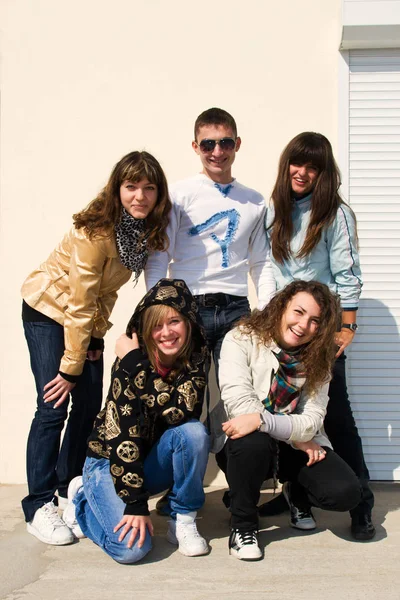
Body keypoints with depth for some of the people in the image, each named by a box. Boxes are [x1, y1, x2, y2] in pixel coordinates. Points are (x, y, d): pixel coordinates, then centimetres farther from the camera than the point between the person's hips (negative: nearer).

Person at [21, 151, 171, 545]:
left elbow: (107, 290, 2)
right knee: (53, 406, -12)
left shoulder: (147, 229, -9)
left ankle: (69, 487, 25)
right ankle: (38, 506, -2)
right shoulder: (95, 232, -29)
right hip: (48, 311, -7)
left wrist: (97, 335, -3)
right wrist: (70, 368, -21)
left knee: (90, 405, 6)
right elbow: (80, 305, -26)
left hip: (90, 316, 7)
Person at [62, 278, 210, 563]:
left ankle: (183, 521, -8)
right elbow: (123, 437, -25)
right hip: (110, 461, -3)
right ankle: (83, 501, 9)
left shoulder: (194, 361, -11)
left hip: (154, 459, 3)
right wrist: (135, 504, -27)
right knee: (131, 547, -23)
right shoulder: (130, 364, -22)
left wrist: (137, 363, -33)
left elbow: (181, 413, -29)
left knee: (194, 431, -27)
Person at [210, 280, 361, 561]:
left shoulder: (317, 359, 0)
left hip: (297, 446, 3)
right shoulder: (242, 339, -11)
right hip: (244, 442, -3)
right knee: (254, 442, -39)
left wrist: (263, 420, -30)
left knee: (345, 492, -19)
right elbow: (239, 403, -22)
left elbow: (312, 419, -11)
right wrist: (297, 436, -19)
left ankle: (296, 494, 19)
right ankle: (243, 525, -10)